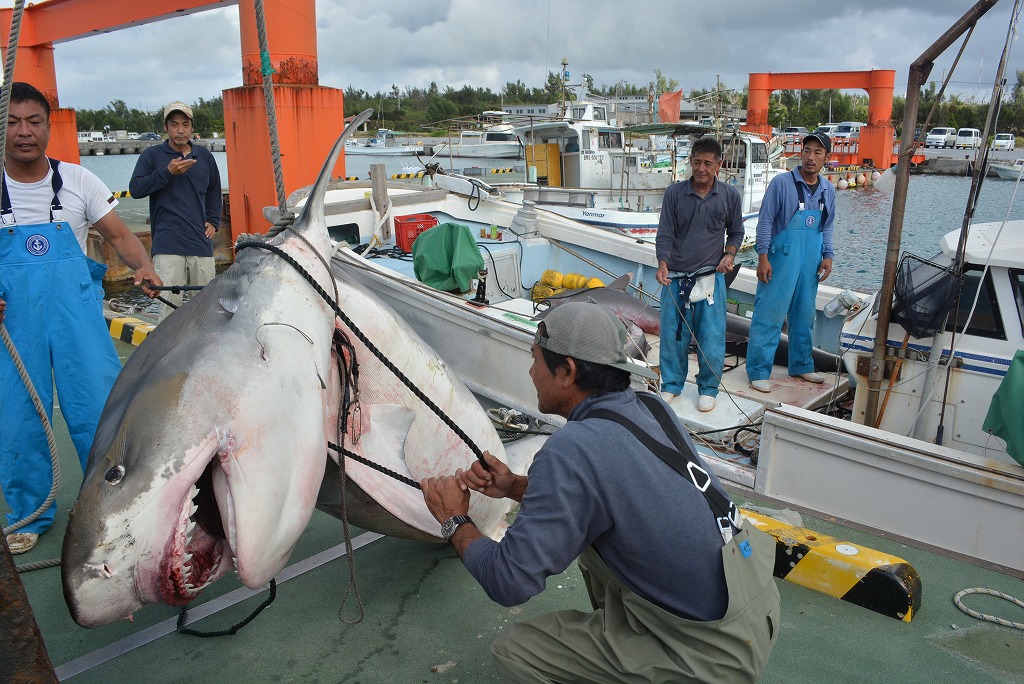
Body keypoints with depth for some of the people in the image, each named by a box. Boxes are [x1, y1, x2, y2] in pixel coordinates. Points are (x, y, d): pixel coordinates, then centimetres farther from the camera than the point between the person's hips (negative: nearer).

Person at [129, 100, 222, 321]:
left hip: (201, 242, 4)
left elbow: (214, 191, 28)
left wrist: (213, 221, 16)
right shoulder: (152, 155, 5)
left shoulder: (204, 156, 15)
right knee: (170, 305, -10)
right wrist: (167, 172, -11)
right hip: (167, 246, -3)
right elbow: (135, 189, -4)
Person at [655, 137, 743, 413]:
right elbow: (665, 234, -2)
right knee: (672, 334, 6)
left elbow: (736, 232, 15)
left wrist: (729, 255, -4)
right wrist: (662, 264, -18)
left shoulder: (730, 195, 3)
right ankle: (671, 385, 24)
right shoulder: (674, 193, -1)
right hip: (675, 277, 0)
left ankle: (708, 389, 20)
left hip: (711, 276, 0)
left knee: (711, 336, 2)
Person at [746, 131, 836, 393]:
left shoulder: (828, 189, 10)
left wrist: (827, 256, 10)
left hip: (811, 261, 6)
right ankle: (758, 371, 1)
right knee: (770, 313, -6)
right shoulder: (782, 182, -7)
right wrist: (763, 257, -13)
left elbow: (827, 227, 19)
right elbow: (765, 221, -8)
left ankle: (801, 365, 29)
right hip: (782, 257, -6)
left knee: (804, 315, 15)